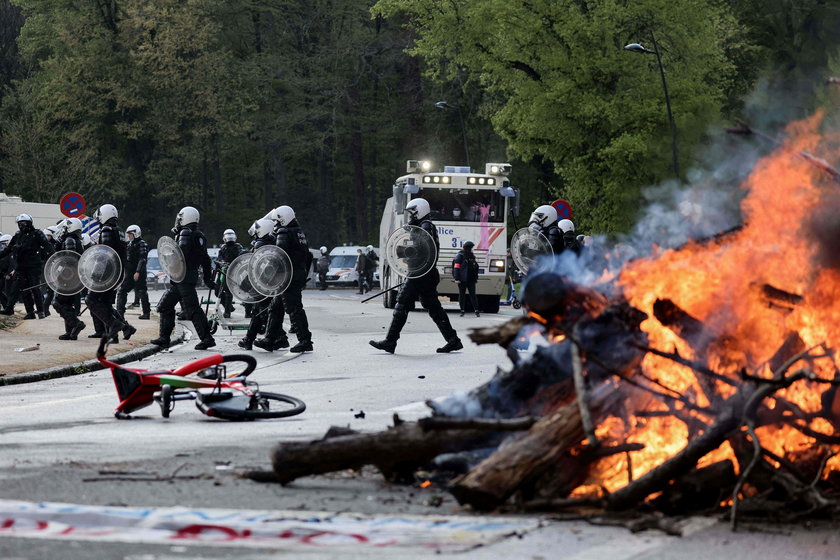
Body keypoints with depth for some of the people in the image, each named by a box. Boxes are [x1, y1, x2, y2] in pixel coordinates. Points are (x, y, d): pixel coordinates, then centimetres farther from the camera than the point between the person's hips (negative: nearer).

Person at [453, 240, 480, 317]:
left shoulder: (472, 256, 13)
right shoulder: (460, 256, -6)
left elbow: (475, 268, 21)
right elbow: (456, 268, -10)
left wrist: (476, 278, 19)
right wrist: (456, 278, -16)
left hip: (471, 279, 4)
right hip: (462, 279, -4)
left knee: (473, 295, -1)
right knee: (462, 295, 3)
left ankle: (476, 311, -3)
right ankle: (462, 311, 11)